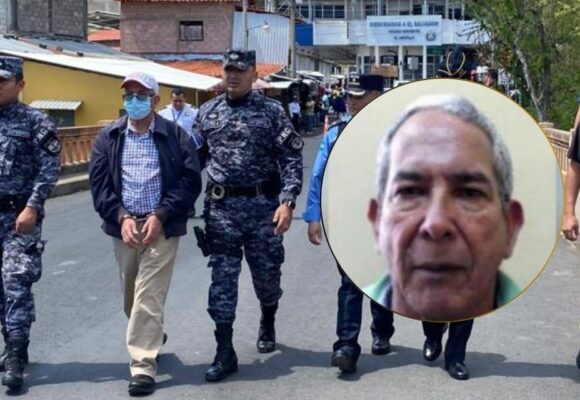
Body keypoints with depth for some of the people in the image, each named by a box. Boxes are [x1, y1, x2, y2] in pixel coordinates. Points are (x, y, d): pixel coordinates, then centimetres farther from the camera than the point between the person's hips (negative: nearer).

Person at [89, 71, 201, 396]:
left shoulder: (176, 136, -2)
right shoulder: (108, 138, 6)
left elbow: (190, 182, -6)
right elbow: (99, 183, 2)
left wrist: (159, 216, -14)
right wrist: (122, 217, -12)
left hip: (161, 227, -4)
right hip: (124, 226, 4)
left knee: (149, 297, -9)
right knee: (131, 296, 15)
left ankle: (144, 364, -4)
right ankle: (153, 337, 41)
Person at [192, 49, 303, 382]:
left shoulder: (272, 111, -3)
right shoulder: (208, 112, 7)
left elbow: (292, 159, -7)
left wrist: (287, 201, -18)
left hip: (262, 204, -2)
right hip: (221, 207, 2)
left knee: (267, 273, 11)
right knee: (222, 279, 0)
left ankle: (268, 323, 41)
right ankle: (225, 352, 5)